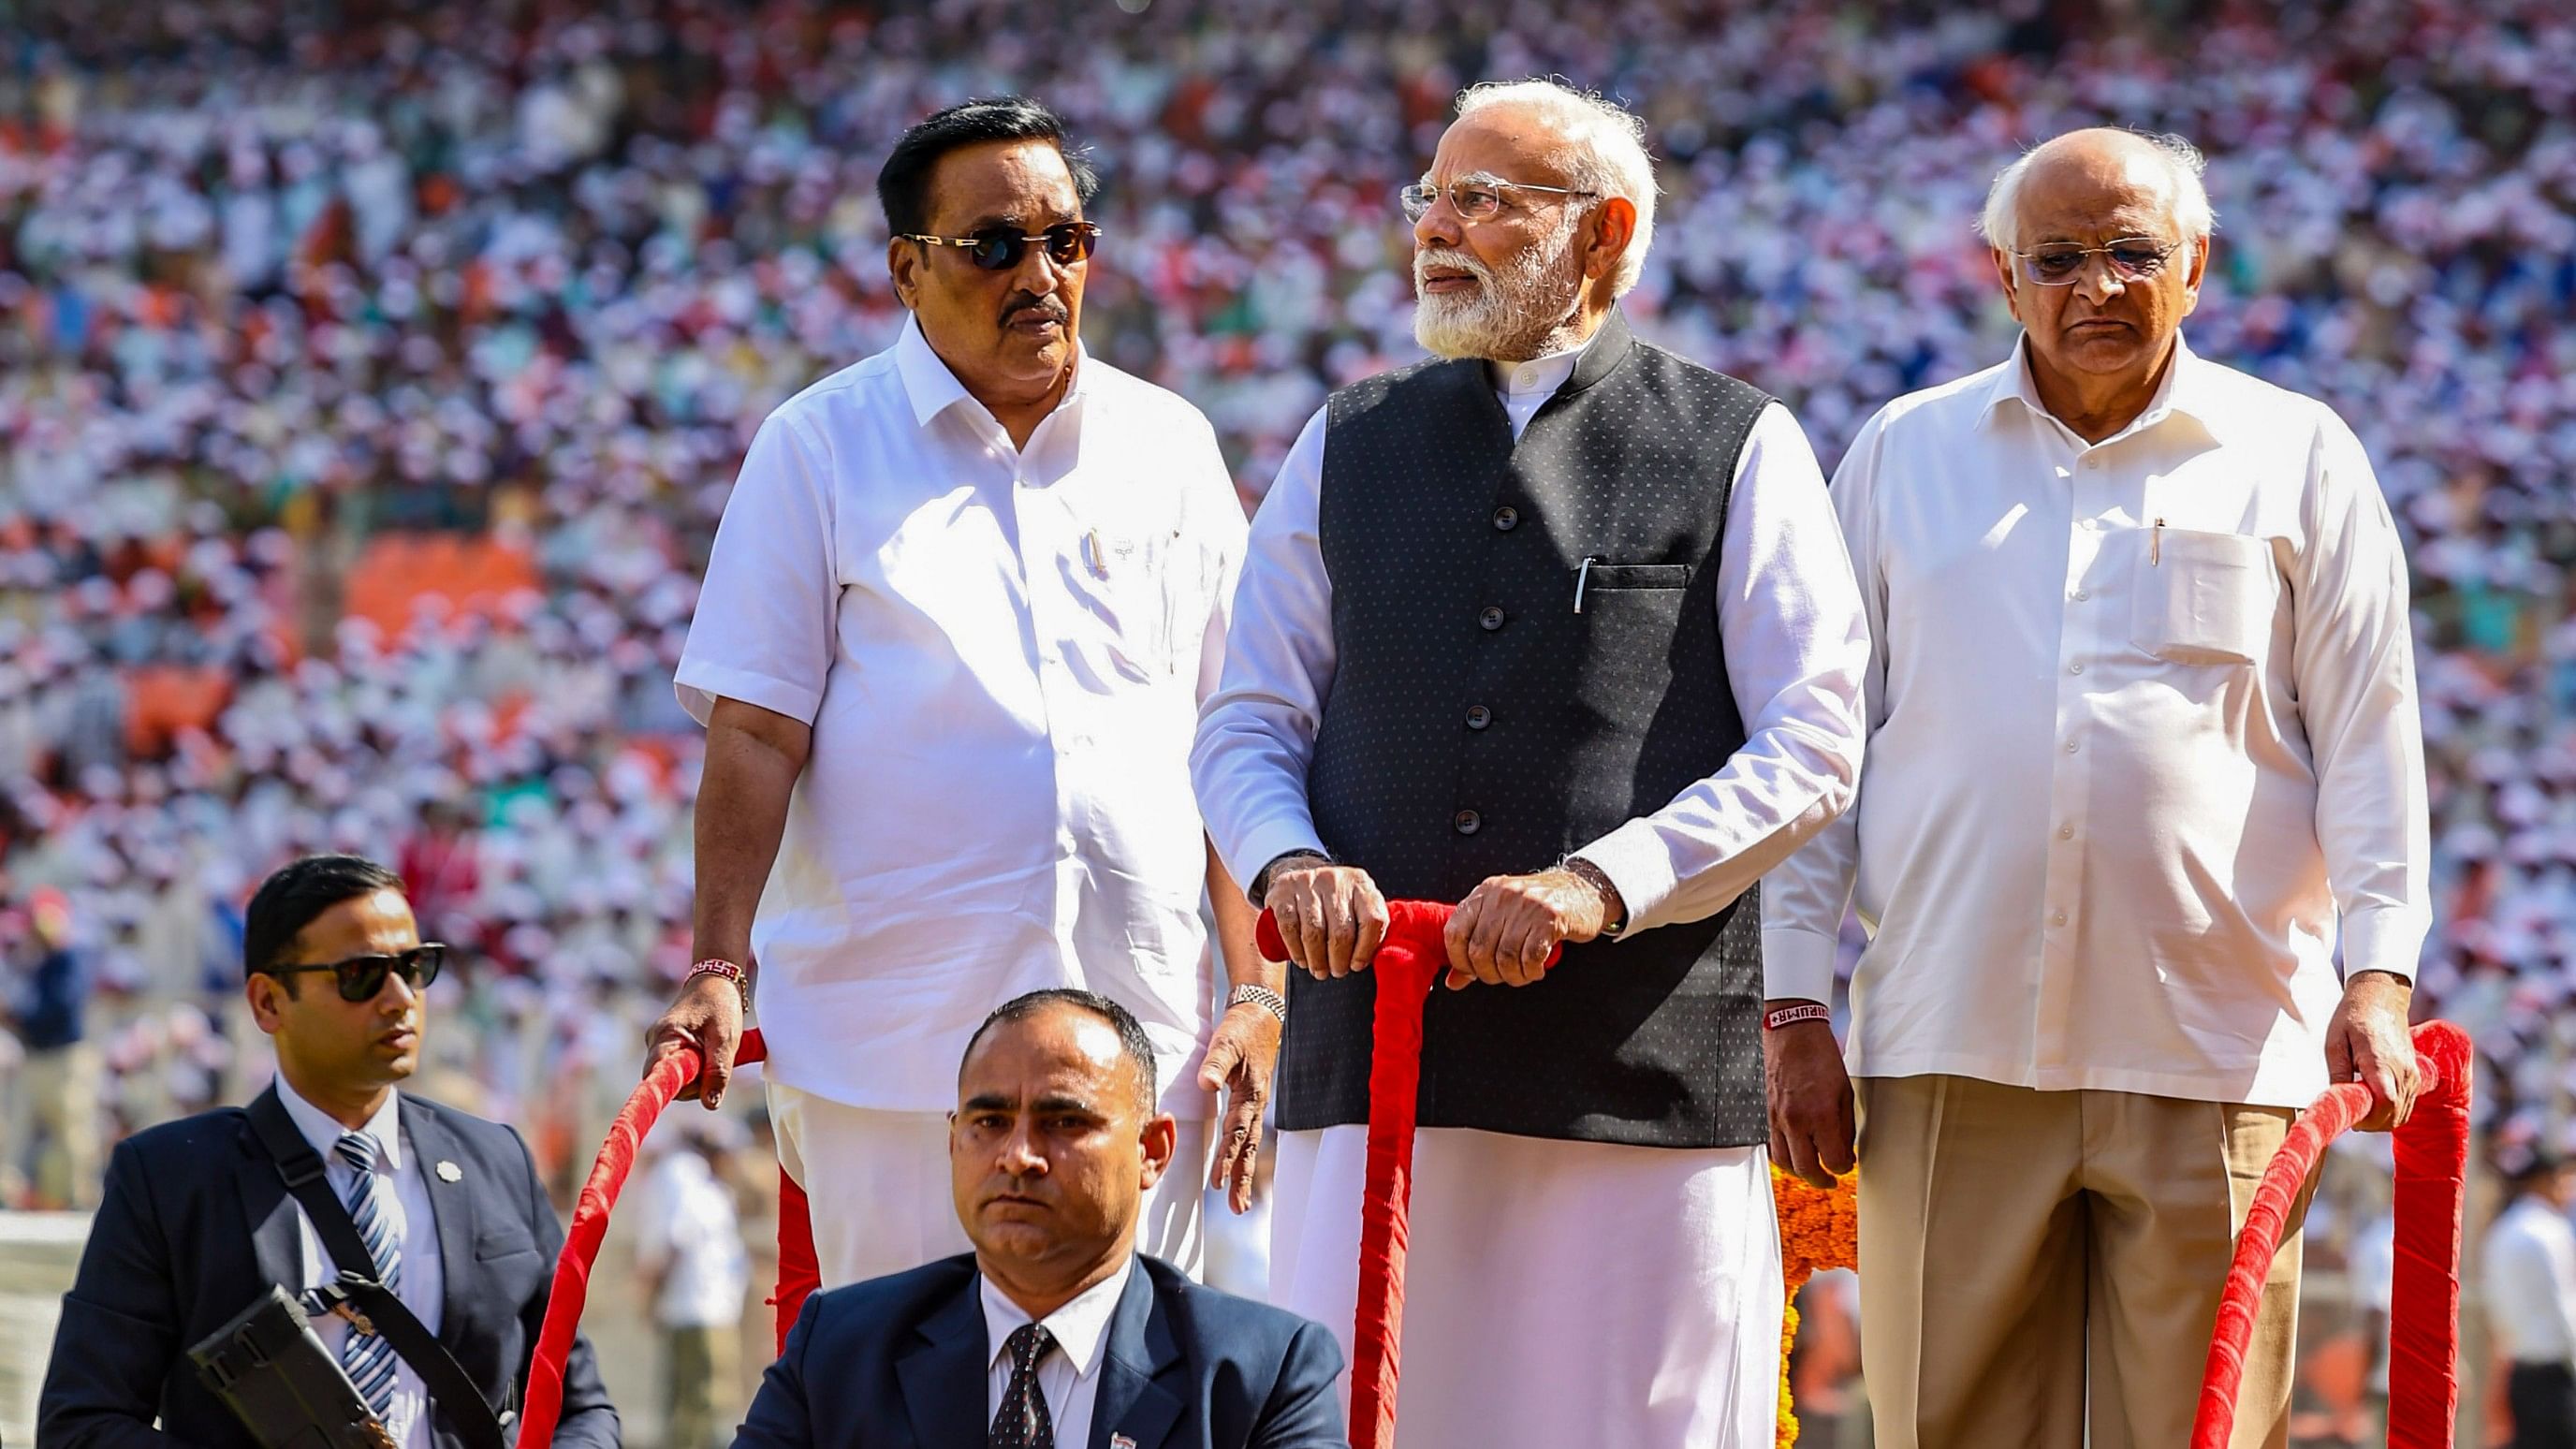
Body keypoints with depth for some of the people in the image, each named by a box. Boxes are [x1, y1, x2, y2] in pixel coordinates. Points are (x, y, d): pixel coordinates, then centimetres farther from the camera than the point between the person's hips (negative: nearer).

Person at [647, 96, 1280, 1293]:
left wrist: (1259, 992, 5)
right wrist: (718, 972, -9)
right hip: (891, 1044, -2)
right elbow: (755, 736, 0)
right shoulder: (821, 448, 5)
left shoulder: (1169, 447, 13)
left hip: (1144, 1040, 3)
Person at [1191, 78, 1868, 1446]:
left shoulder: (1739, 448, 5)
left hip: (1641, 1066, -3)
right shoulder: (1348, 444, 17)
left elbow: (1813, 747, -1)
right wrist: (1291, 862, -7)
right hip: (1375, 1054, 3)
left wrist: (1600, 884, -14)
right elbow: (1244, 725, 16)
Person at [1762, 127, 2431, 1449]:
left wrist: (2377, 978, -6)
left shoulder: (2296, 459, 9)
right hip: (1952, 1050, 1)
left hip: (2213, 1053, -1)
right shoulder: (1904, 455, 12)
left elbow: (2370, 741, 7)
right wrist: (1796, 1008, 6)